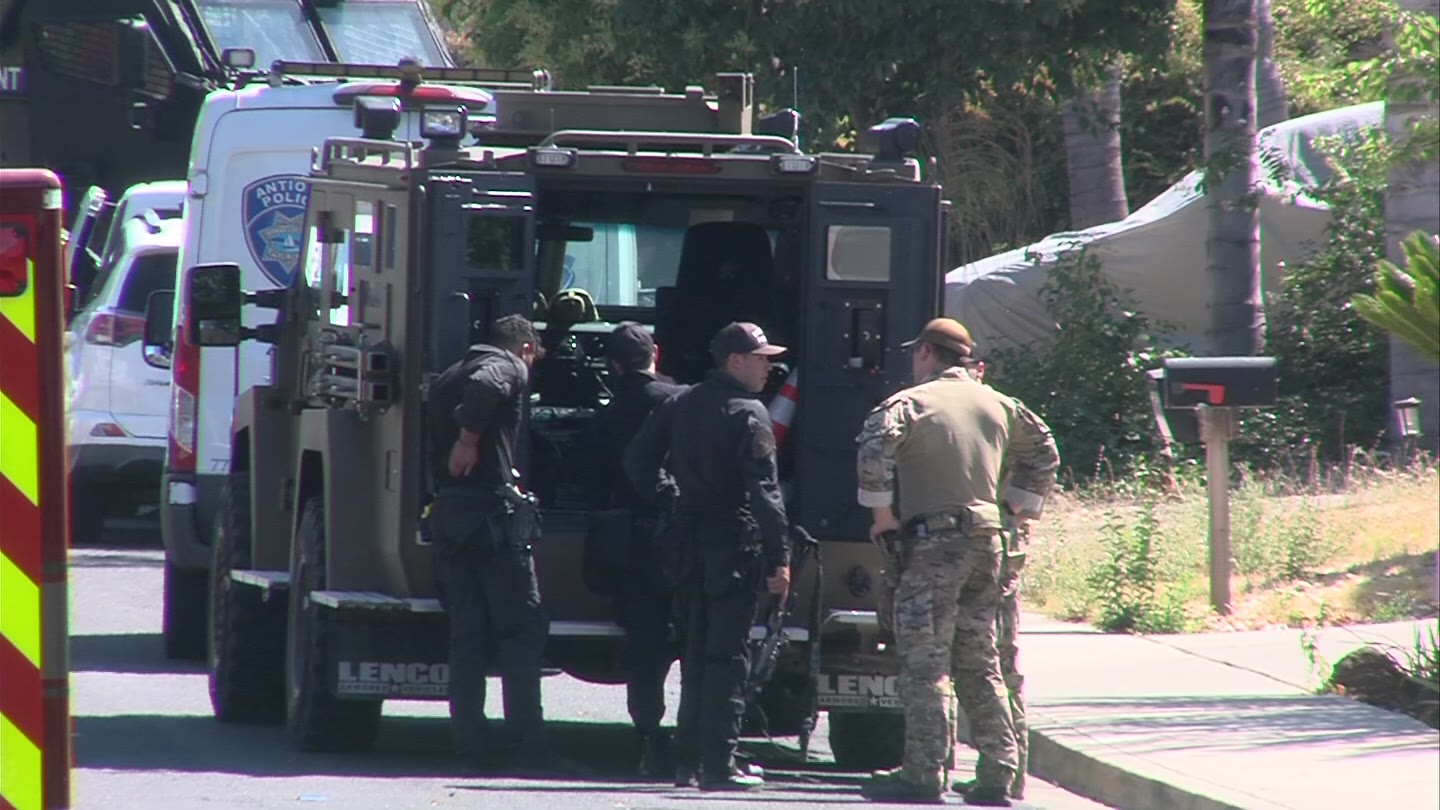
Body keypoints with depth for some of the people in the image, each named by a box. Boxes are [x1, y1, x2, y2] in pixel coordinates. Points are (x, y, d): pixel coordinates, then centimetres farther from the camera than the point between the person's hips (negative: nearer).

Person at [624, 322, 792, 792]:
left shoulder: (680, 405, 10)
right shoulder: (748, 415, -12)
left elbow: (639, 461, 12)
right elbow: (764, 490, -18)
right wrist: (779, 558, -18)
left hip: (689, 538, 7)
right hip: (734, 542, -7)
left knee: (695, 652, 15)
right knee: (728, 656, -3)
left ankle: (687, 759, 17)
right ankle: (718, 764, -6)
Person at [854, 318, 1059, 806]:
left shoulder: (912, 402, -6)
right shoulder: (997, 405, 14)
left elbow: (875, 449, -22)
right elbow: (1042, 450, 25)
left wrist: (881, 512, -12)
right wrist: (1019, 504, 25)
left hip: (933, 541, -6)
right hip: (987, 538, 6)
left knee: (925, 662, -5)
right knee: (980, 664, 12)